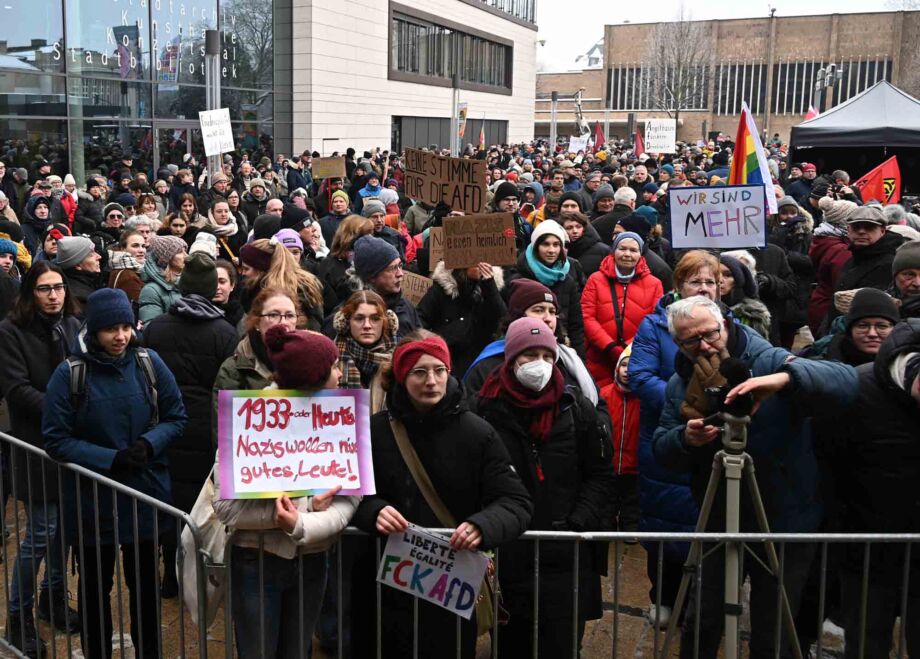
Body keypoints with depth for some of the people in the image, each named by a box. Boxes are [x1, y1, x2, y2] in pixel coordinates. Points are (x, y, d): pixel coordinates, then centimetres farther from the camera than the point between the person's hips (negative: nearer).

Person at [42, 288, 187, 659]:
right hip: (92, 500, -1)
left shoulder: (149, 363, -6)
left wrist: (149, 444, -18)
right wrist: (109, 459, -20)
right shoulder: (70, 373, -11)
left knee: (145, 585, 15)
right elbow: (55, 439, -10)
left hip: (145, 494, 2)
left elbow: (175, 417, 1)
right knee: (95, 587, 16)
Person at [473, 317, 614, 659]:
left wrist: (578, 523, -6)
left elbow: (601, 474, 6)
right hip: (507, 556, 0)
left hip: (566, 557, 0)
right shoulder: (486, 409, -1)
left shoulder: (577, 409, 3)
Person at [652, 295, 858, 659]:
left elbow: (846, 381, -27)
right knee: (702, 622, 13)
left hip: (785, 523, -3)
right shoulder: (679, 384, 1)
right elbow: (661, 449, 0)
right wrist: (685, 438, -23)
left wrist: (786, 377, -44)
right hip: (719, 522, 4)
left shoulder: (770, 362, -14)